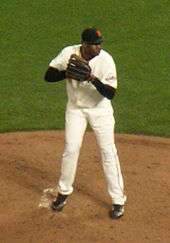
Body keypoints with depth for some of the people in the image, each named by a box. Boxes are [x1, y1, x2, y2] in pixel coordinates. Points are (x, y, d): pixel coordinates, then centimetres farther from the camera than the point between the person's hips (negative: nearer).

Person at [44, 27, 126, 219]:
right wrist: (68, 72, -30)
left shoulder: (106, 60, -22)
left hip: (100, 109, -2)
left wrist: (94, 79, -40)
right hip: (76, 108, 2)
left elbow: (110, 94, -24)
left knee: (108, 151, -3)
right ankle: (63, 192, 23)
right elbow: (48, 76, -12)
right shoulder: (69, 53, -15)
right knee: (71, 149, 2)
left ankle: (118, 200, 6)